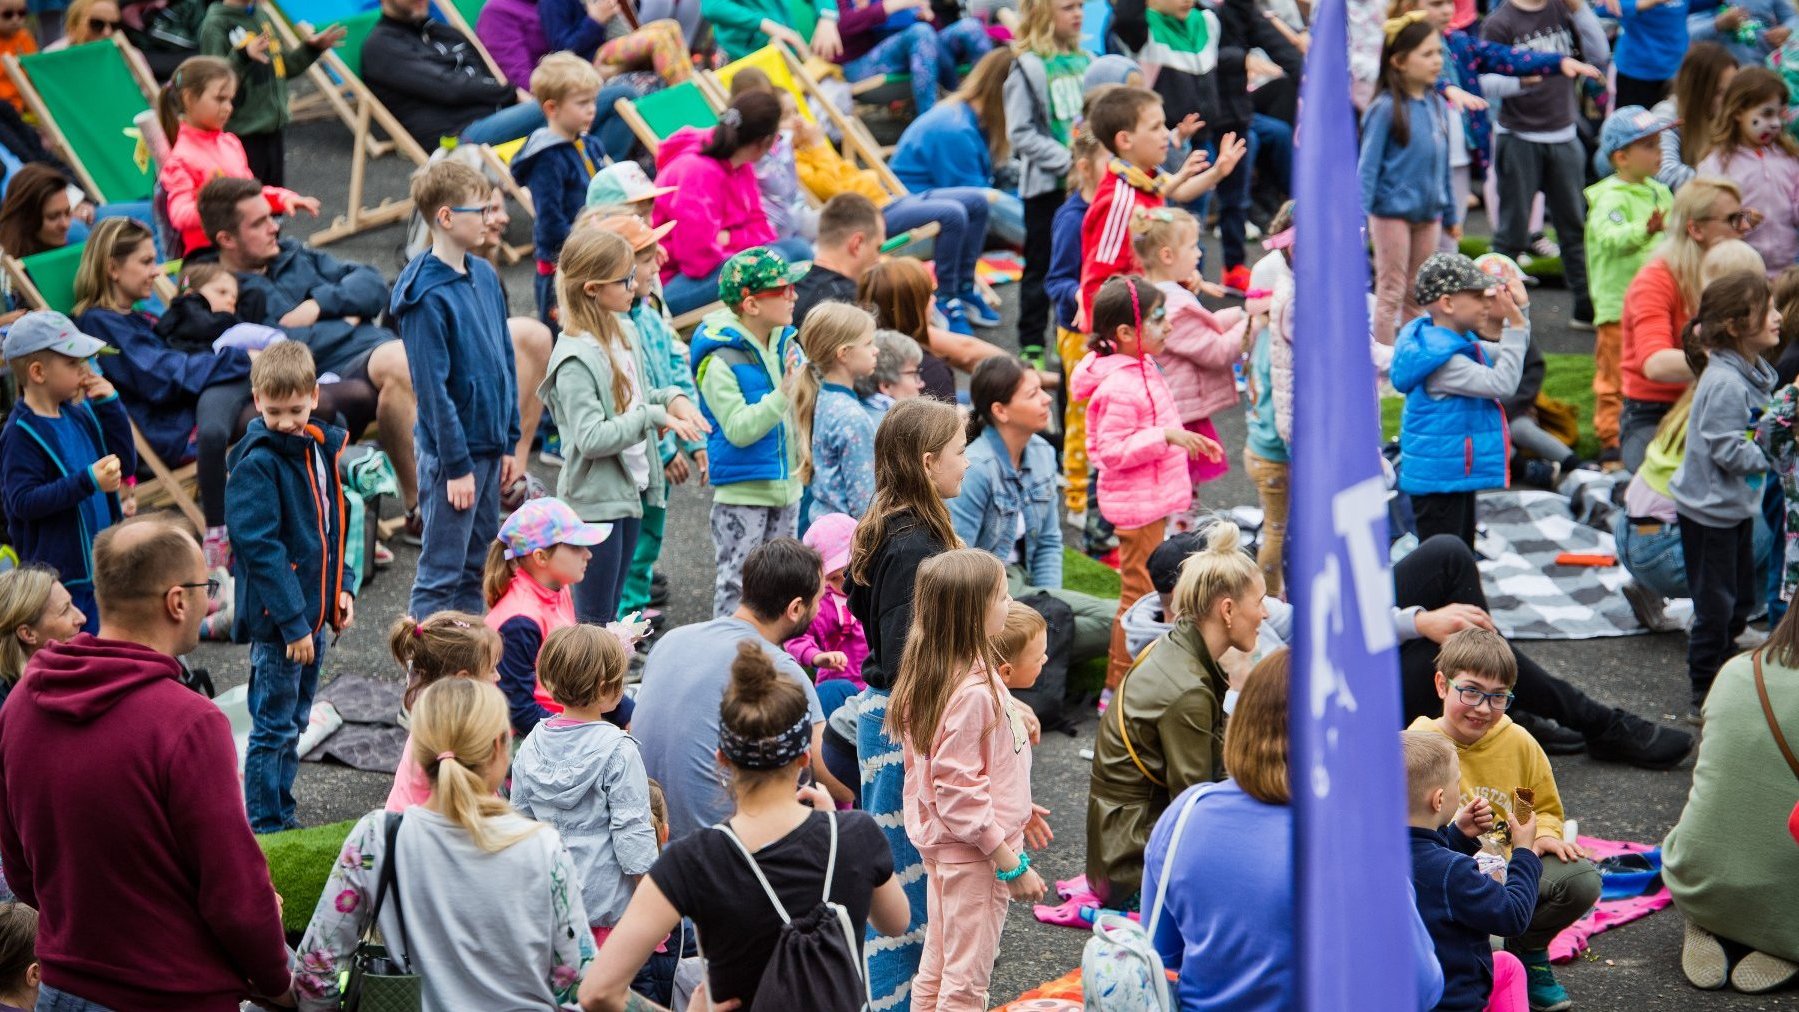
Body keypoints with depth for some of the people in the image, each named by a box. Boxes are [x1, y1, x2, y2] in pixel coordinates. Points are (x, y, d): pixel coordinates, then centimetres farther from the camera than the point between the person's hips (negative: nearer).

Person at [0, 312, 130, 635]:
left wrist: (110, 406, -2)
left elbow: (126, 464, 10)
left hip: (98, 569, 8)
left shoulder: (79, 414, 7)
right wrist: (88, 482, -31)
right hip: (57, 578, -8)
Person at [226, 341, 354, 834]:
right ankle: (265, 827, 7)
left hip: (315, 613, 8)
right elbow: (260, 547, -20)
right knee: (274, 728, -1)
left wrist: (343, 587, 7)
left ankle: (283, 816, 26)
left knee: (294, 723, 16)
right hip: (276, 619, -8)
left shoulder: (320, 446, 8)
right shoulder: (257, 462, -17)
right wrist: (293, 622, -22)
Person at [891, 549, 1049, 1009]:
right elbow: (960, 795, -25)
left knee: (936, 970, 19)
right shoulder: (973, 692, -26)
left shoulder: (931, 675, 3)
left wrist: (1017, 808, 19)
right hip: (973, 852, -9)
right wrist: (1011, 864, -20)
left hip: (942, 848, 9)